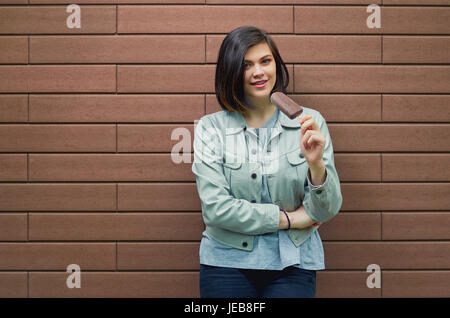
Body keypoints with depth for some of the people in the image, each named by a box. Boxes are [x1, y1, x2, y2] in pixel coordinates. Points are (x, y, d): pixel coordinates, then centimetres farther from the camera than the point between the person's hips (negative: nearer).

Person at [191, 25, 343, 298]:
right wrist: (288, 219, -6)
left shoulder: (309, 123, 1)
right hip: (228, 263, 0)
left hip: (293, 265, 1)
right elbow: (215, 208, -11)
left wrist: (316, 164, -21)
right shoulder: (210, 128, -1)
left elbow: (327, 212, -2)